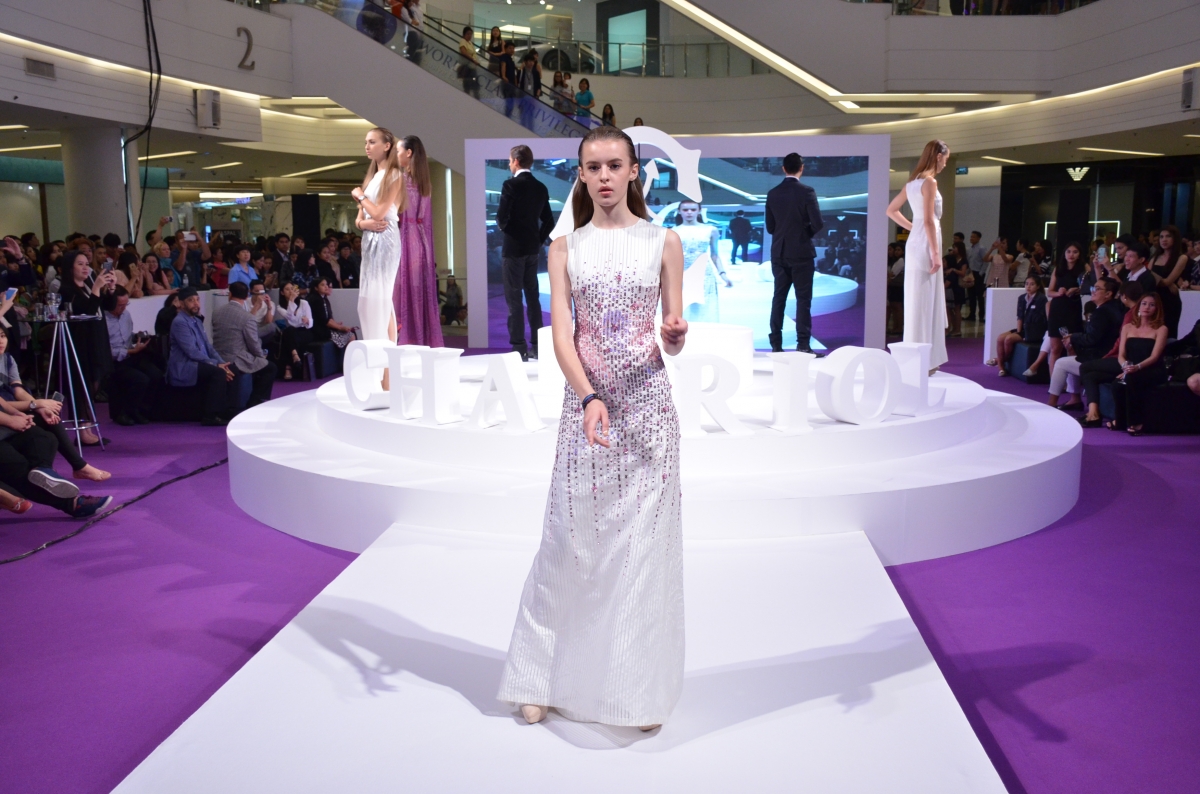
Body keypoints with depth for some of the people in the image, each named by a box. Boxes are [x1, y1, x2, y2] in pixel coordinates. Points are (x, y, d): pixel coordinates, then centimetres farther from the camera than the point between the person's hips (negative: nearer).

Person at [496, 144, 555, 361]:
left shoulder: (511, 185, -12)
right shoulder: (541, 188, 8)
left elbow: (501, 216, -18)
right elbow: (548, 221, 10)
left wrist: (503, 228, 2)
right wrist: (539, 241, 15)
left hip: (513, 247, -7)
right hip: (532, 249, 7)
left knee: (514, 299, -3)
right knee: (532, 297, 11)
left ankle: (518, 348, -4)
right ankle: (536, 346, 13)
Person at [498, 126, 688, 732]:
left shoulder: (663, 242, 5)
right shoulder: (565, 248, 7)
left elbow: (673, 342, 5)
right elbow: (561, 334, -4)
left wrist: (676, 334, -20)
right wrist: (589, 397, -19)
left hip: (647, 402, -1)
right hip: (585, 402, 1)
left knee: (643, 543, 2)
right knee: (570, 539, 6)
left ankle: (640, 688, 16)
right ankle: (546, 678, 22)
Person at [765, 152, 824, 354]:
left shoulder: (772, 193, 2)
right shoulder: (807, 192, -10)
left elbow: (770, 227, 5)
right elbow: (818, 224, -14)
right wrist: (807, 232, 6)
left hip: (779, 254, 4)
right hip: (801, 253, -4)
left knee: (779, 298, 9)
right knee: (803, 299, 0)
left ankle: (776, 343, 8)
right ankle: (803, 344, -3)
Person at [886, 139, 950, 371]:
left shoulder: (913, 181, 14)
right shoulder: (929, 181, -13)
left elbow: (891, 210, 21)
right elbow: (929, 221, -18)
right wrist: (936, 253, -18)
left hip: (916, 242, 9)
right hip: (925, 245, -9)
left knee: (917, 301, 12)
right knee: (924, 302, -5)